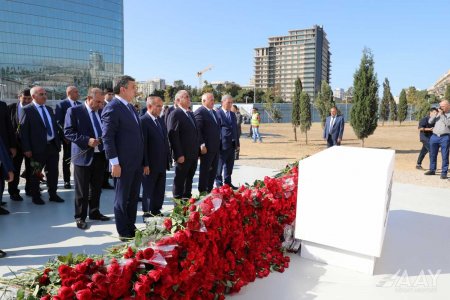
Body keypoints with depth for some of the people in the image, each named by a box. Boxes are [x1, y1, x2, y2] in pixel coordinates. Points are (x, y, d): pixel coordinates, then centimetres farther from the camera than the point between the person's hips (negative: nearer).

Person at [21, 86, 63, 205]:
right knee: (36, 173, 9)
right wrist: (27, 149, -15)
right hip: (38, 147, -6)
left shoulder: (49, 109, 13)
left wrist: (58, 142, 11)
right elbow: (23, 130, -11)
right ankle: (36, 196, 23)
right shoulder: (27, 110, -7)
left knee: (53, 172, 12)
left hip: (53, 145, 6)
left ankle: (53, 194, 24)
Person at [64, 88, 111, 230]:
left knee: (96, 188, 15)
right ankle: (80, 217, 15)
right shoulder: (74, 111, -5)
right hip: (84, 155, -5)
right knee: (82, 190, 3)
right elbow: (68, 132, -11)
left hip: (100, 155, 5)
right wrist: (87, 140, -21)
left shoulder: (102, 112, 10)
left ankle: (94, 212, 30)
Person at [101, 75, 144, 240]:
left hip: (137, 162, 8)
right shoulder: (112, 108, -12)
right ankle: (123, 233, 19)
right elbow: (107, 137, -17)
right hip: (124, 164, -8)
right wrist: (114, 163, -19)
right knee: (122, 199, 6)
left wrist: (143, 159, 16)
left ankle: (131, 228, 30)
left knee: (133, 197, 16)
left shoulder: (130, 107, 14)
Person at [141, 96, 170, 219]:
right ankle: (147, 215, 20)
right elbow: (142, 144, -17)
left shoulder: (161, 121, 12)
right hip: (150, 165, -7)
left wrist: (167, 158, 12)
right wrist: (145, 164, -19)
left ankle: (156, 212, 28)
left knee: (160, 191, 15)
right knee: (148, 191, 8)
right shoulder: (143, 121, -13)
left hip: (162, 163, 7)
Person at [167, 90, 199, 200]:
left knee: (189, 179, 17)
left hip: (193, 155, 8)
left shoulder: (191, 114, 16)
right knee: (180, 180, 4)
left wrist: (197, 151, 14)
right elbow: (173, 135, -17)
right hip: (183, 156, -8)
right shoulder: (175, 114, -11)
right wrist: (179, 154, -21)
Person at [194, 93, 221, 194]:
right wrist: (202, 145, -21)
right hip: (206, 148, -8)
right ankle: (202, 192, 11)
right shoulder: (200, 112, -11)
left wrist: (219, 144, 14)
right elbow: (197, 130, -17)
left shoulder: (214, 112, 17)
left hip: (216, 148, 9)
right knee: (205, 170, 1)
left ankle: (209, 191, 24)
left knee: (213, 170, 14)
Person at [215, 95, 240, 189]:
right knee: (219, 164, 3)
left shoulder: (233, 114, 16)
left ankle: (228, 182, 23)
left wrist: (237, 143, 14)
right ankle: (219, 183, 12)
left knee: (230, 164, 13)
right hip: (222, 144, -7)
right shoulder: (217, 114, -8)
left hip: (232, 144, 7)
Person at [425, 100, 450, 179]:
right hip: (434, 136, 4)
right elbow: (430, 121, 4)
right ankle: (432, 170, 22)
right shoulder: (437, 114, 15)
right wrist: (437, 114, -5)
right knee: (432, 155, 10)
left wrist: (442, 114, -8)